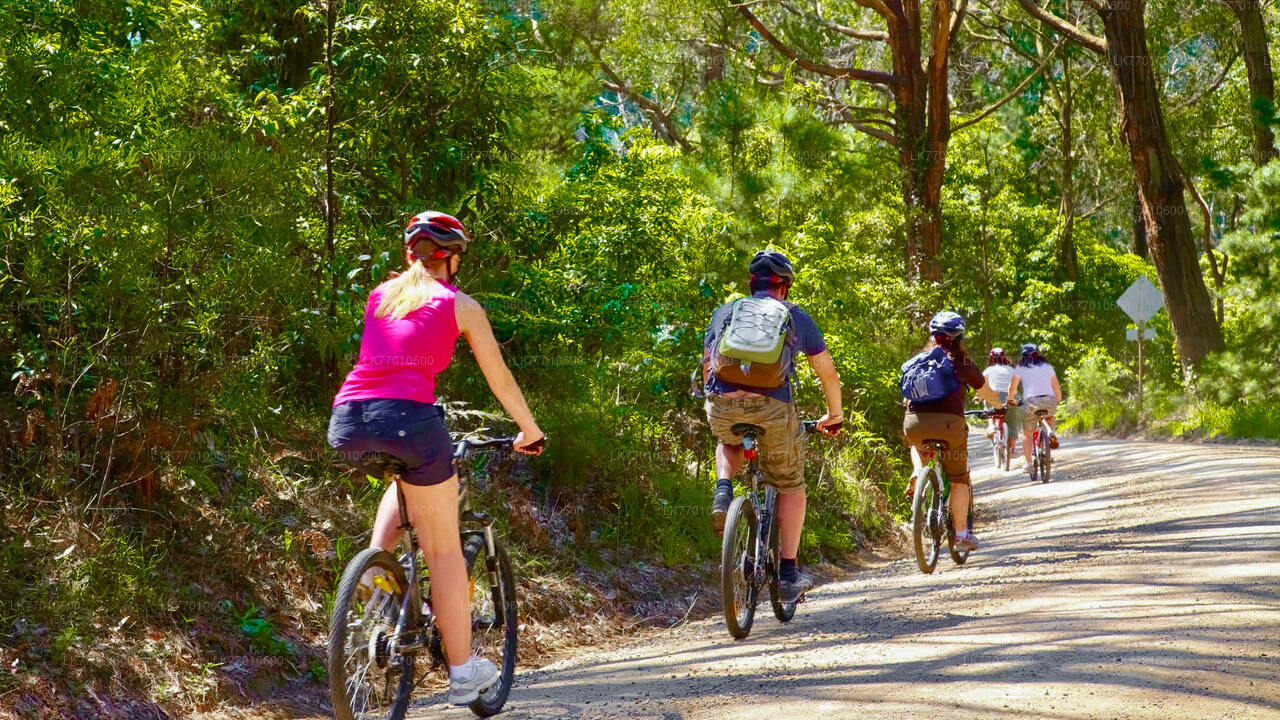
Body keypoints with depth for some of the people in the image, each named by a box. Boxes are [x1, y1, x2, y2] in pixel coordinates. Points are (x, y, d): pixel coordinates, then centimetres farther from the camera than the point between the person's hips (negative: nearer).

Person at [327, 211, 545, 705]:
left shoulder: (380, 295, 22)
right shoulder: (460, 306, 11)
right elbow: (500, 380, 17)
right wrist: (530, 431, 32)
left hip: (347, 423, 5)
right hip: (407, 418, -4)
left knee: (406, 483, 37)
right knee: (444, 548, 10)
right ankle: (463, 673, 15)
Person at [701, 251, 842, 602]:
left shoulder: (725, 311, 23)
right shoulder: (796, 317, 19)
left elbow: (707, 366, 27)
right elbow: (828, 372, 23)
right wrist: (834, 415, 38)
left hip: (722, 406, 2)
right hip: (772, 407, -2)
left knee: (730, 444, 38)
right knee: (791, 486, 19)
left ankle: (723, 490, 8)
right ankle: (789, 573, 14)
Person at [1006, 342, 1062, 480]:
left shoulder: (1020, 368, 10)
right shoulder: (1047, 367, 19)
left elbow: (1012, 387, 5)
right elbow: (1056, 387, 21)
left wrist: (1011, 400, 22)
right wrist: (1058, 401, 36)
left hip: (1031, 401, -2)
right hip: (1050, 401, 2)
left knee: (1027, 434, 15)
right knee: (1049, 416, 38)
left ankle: (1028, 464, 3)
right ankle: (1051, 432, 7)